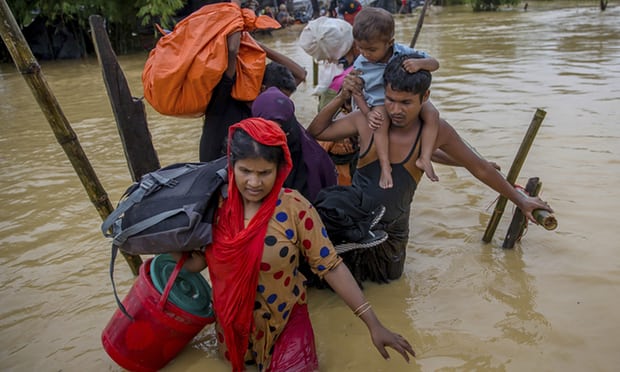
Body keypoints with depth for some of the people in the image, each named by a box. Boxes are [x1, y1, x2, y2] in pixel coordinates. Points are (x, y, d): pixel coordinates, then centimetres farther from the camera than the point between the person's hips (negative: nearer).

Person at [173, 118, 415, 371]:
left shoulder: (294, 209, -23)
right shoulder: (217, 204, -15)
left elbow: (330, 266, -19)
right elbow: (197, 262, -5)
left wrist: (373, 324, -20)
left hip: (285, 321, -3)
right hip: (232, 320, 3)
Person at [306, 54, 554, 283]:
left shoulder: (435, 131, -19)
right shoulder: (366, 120, -19)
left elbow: (479, 167, -6)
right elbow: (314, 133, -6)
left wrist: (520, 199, 4)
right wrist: (340, 98, -20)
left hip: (394, 230, 1)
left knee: (389, 278, 25)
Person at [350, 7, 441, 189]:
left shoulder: (403, 53, -15)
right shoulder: (360, 64, -11)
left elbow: (434, 63, -13)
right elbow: (356, 92, -2)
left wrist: (419, 63, -37)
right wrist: (367, 113, -18)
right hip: (379, 104, -1)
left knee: (432, 113, -21)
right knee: (381, 121, -33)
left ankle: (425, 158, -18)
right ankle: (385, 166, -29)